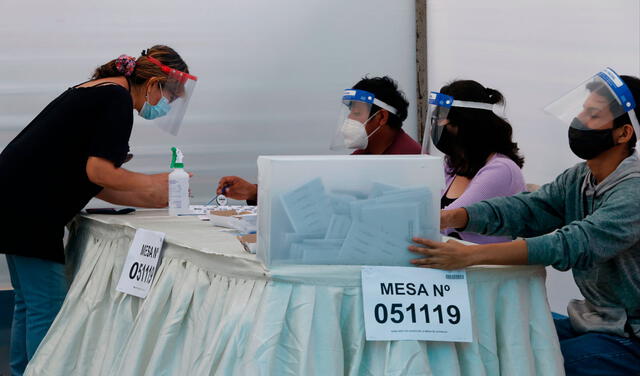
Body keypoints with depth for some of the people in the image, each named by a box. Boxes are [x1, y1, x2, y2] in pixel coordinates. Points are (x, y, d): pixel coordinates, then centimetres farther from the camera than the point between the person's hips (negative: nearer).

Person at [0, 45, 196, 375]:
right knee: (47, 308, -6)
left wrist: (152, 200, 13)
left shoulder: (97, 91, 19)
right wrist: (152, 184, -5)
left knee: (29, 302, 17)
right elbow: (98, 171, -19)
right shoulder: (117, 99, -11)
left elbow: (94, 184, 17)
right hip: (27, 207, -10)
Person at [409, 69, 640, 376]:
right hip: (591, 320, 8)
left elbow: (576, 245, -33)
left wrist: (469, 255, -41)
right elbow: (524, 209, -5)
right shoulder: (578, 179, 6)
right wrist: (448, 217, -24)